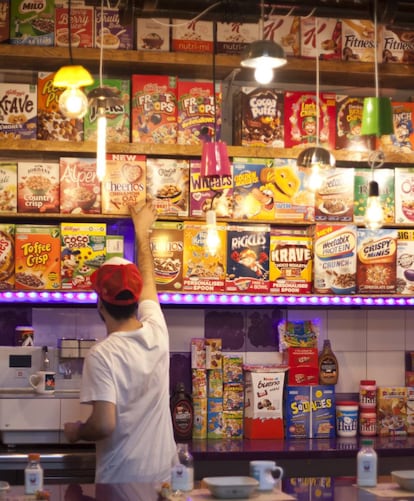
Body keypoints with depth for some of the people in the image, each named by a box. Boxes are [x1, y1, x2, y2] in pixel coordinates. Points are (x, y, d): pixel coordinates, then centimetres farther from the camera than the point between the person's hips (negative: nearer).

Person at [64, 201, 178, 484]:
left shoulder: (102, 355, -18)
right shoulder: (157, 333, -3)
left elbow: (104, 424, -24)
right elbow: (147, 279, 14)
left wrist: (76, 432, -2)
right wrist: (142, 231, 27)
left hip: (122, 479, -5)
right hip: (164, 473, 5)